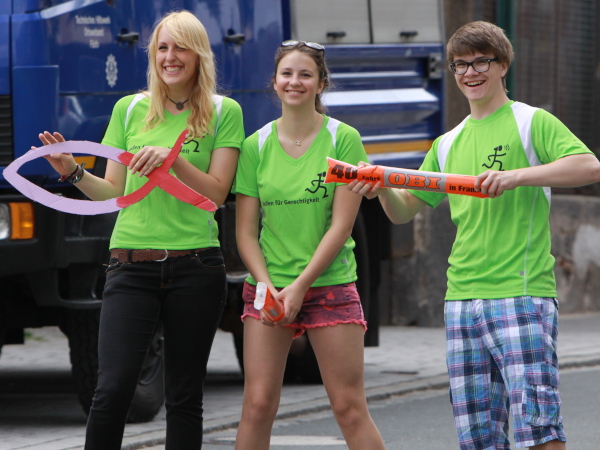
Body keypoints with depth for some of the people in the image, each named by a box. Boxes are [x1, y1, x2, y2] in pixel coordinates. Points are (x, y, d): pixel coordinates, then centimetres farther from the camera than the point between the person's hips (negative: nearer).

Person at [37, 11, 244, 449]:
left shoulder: (224, 113, 5)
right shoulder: (130, 109, 11)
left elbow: (217, 193, -1)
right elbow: (114, 192, 13)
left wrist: (174, 159, -15)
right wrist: (74, 173, -4)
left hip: (195, 265, -1)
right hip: (132, 264, 1)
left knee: (184, 395, 4)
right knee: (113, 388, -12)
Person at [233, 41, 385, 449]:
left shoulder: (344, 139, -2)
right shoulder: (256, 146, 6)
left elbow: (341, 224, -7)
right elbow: (246, 231, 5)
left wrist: (300, 286, -13)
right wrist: (267, 286, -11)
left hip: (330, 286, -2)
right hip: (267, 288, 2)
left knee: (350, 408, -4)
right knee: (258, 404, -4)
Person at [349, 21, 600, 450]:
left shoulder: (532, 122, 1)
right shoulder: (449, 144, 19)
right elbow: (404, 210, 23)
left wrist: (519, 175, -24)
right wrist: (383, 188, 0)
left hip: (522, 291, -6)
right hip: (462, 297, 6)